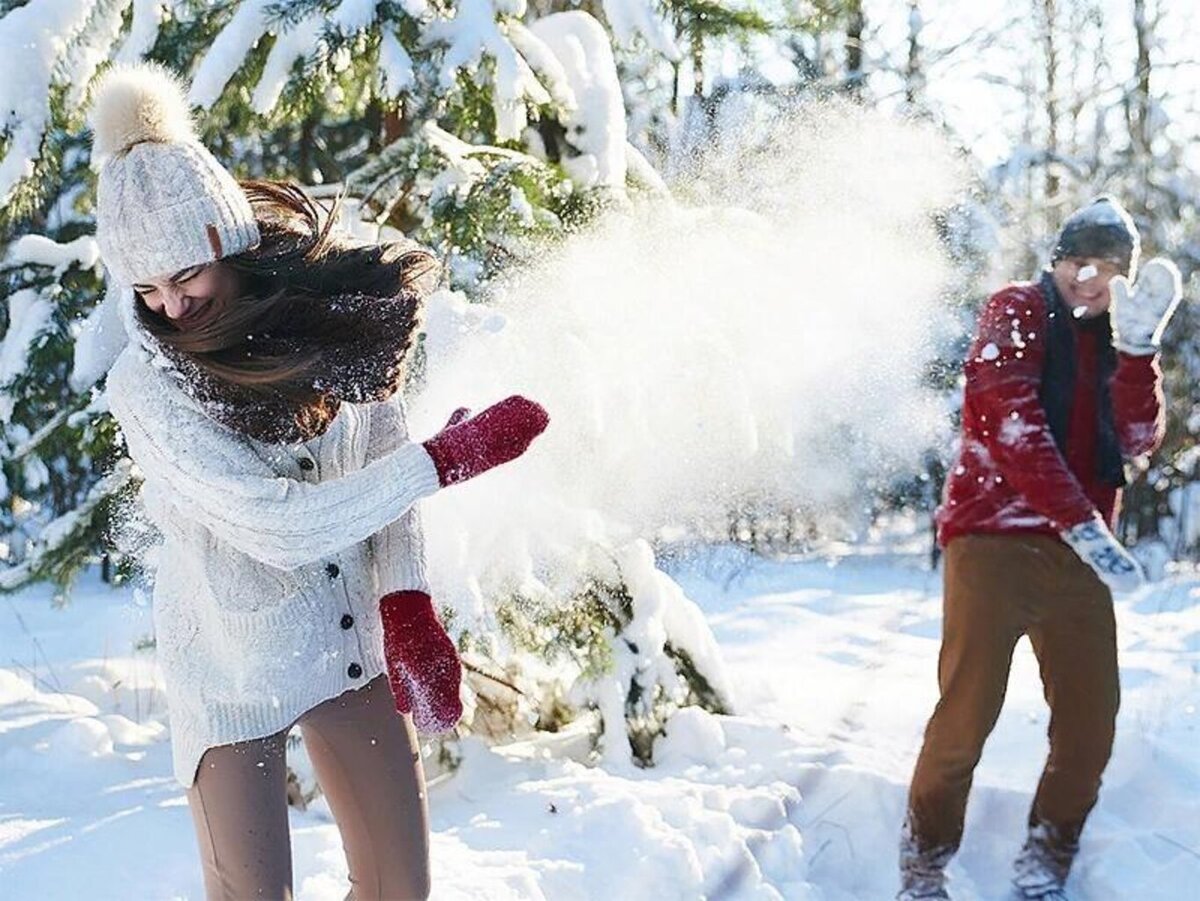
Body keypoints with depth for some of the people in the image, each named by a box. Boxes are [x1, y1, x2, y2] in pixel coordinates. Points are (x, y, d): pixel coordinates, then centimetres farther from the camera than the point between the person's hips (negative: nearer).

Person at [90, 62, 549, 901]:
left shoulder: (328, 312, -8)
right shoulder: (146, 384, -18)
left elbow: (383, 467, 1)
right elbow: (277, 525, -24)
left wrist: (408, 609, -11)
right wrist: (448, 458, -22)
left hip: (353, 638, 4)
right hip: (230, 662, -4)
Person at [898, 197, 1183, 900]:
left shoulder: (1114, 340, 18)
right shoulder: (1017, 313, 1)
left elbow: (1139, 441, 2)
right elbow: (1014, 424, -14)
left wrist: (1137, 350, -12)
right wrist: (1085, 525, -22)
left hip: (1077, 552, 6)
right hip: (994, 541, -6)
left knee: (1092, 720, 0)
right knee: (968, 713, -11)